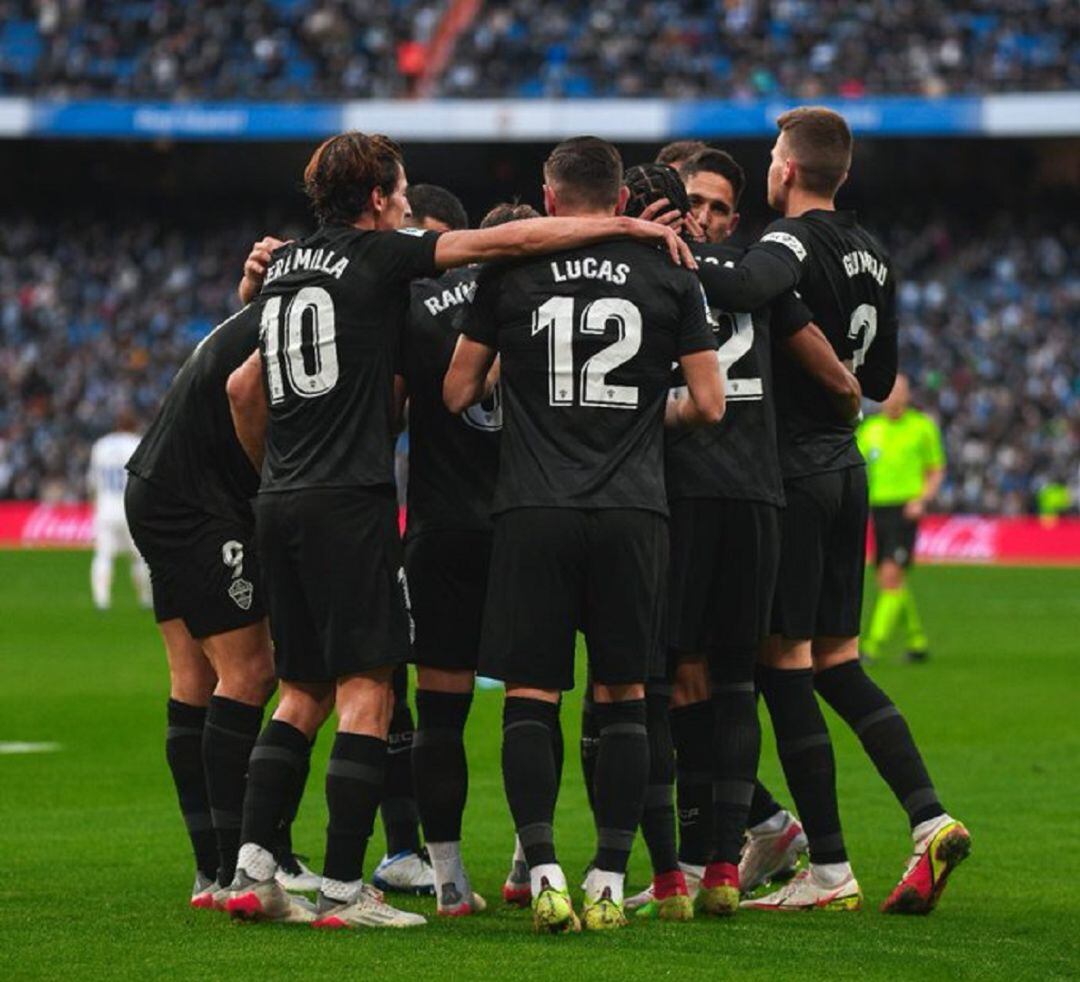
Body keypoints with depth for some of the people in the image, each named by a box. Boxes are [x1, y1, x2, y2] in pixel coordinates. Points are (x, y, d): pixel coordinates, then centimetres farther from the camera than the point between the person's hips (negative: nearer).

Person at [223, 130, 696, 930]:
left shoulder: (280, 268, 15)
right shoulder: (379, 255, -4)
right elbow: (508, 241, -8)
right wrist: (626, 226, -4)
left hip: (280, 498, 7)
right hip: (350, 496, -7)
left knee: (303, 692, 13)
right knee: (366, 690, -4)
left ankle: (253, 868, 3)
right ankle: (343, 889, -9)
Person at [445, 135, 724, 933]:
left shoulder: (510, 275, 3)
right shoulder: (669, 278, 5)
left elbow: (457, 394, 9)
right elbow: (708, 404, 6)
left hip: (535, 509, -1)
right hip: (633, 510, 1)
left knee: (530, 696, 3)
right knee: (623, 697, 7)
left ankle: (544, 875, -8)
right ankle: (610, 882, 3)